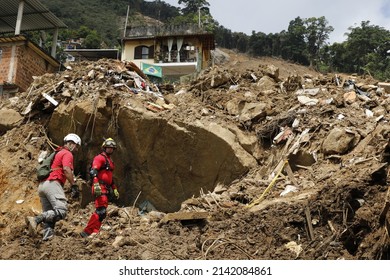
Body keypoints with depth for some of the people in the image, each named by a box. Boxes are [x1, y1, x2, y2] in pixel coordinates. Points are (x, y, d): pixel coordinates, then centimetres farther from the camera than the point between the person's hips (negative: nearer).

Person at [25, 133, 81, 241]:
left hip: (42, 185, 10)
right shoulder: (67, 154, 3)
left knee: (49, 214, 6)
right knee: (61, 211, -22)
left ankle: (47, 236, -9)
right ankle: (36, 219, -35)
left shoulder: (57, 153, 31)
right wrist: (74, 186, -17)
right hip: (52, 183, -10)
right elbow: (67, 170, -14)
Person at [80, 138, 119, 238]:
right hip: (100, 188, -10)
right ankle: (87, 232, -16)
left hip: (106, 189, 10)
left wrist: (115, 189, 28)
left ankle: (94, 232, 5)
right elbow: (93, 172, -21)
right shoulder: (100, 158, -5)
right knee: (101, 211, -18)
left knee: (102, 212, 5)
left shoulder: (110, 161, 25)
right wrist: (96, 184, -34)